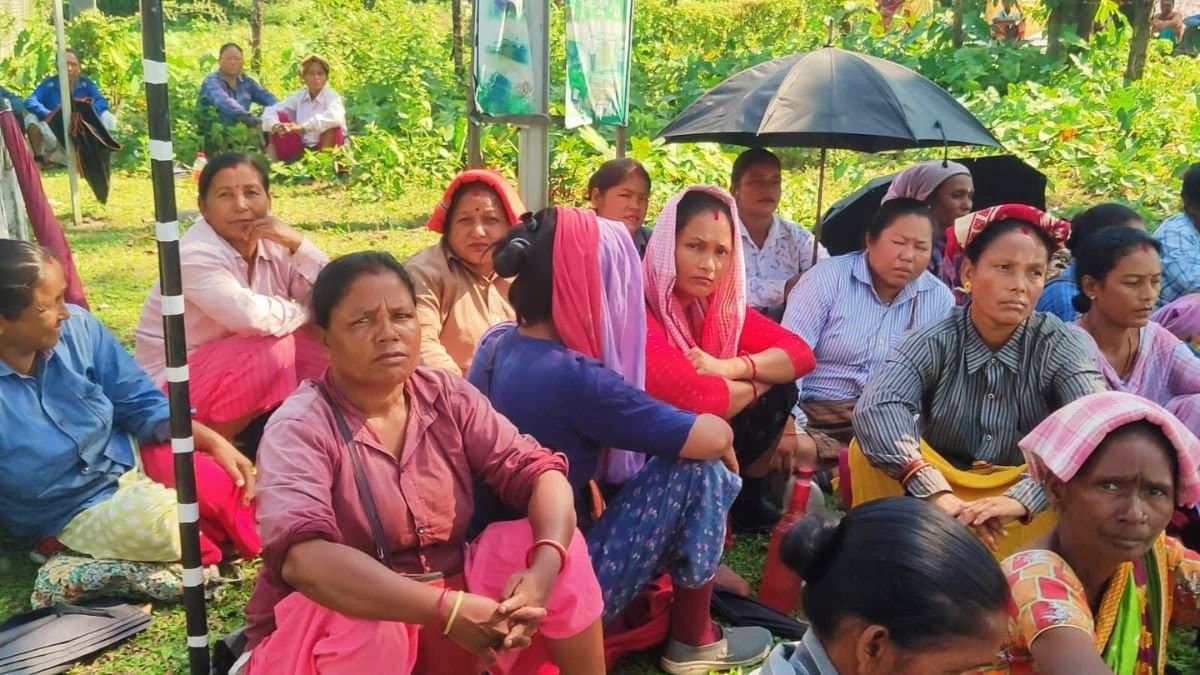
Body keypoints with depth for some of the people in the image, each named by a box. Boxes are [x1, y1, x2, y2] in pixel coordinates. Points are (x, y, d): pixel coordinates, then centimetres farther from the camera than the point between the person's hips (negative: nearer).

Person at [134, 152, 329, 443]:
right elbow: (250, 317, -38)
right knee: (275, 347, -28)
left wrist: (297, 242, -20)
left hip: (240, 371, 6)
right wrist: (305, 311, -20)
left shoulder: (273, 242, -2)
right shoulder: (195, 255, -22)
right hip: (174, 387, -6)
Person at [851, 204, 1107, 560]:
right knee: (871, 449, -25)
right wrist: (934, 493, -45)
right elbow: (876, 409, -30)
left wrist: (1022, 499, -43)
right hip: (939, 488, 0)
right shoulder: (935, 342, -11)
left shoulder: (1059, 344, -9)